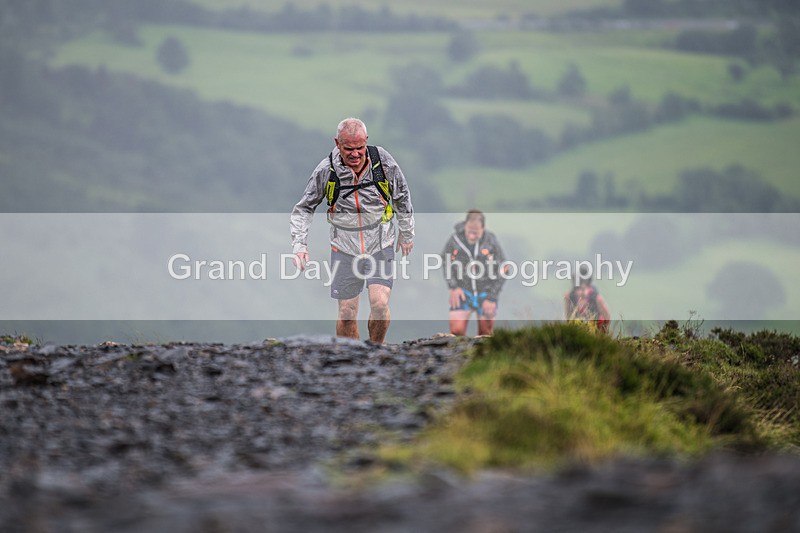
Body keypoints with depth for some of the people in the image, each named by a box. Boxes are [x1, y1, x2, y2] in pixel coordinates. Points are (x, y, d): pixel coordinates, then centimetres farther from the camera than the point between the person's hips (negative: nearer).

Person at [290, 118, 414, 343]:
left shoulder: (383, 161, -11)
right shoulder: (326, 170, -12)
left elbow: (402, 197, 7)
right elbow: (305, 207, 2)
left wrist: (407, 234, 16)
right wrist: (299, 244, -8)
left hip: (380, 246, 0)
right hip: (344, 249, 0)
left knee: (379, 303, -16)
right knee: (347, 313, 1)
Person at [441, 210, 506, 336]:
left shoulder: (492, 243, -13)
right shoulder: (454, 240, -13)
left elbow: (502, 272, -4)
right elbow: (445, 263, 4)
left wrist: (491, 298, -7)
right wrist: (453, 287, -6)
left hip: (486, 292, 0)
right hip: (462, 292, 0)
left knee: (486, 333, 6)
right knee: (456, 330, -12)